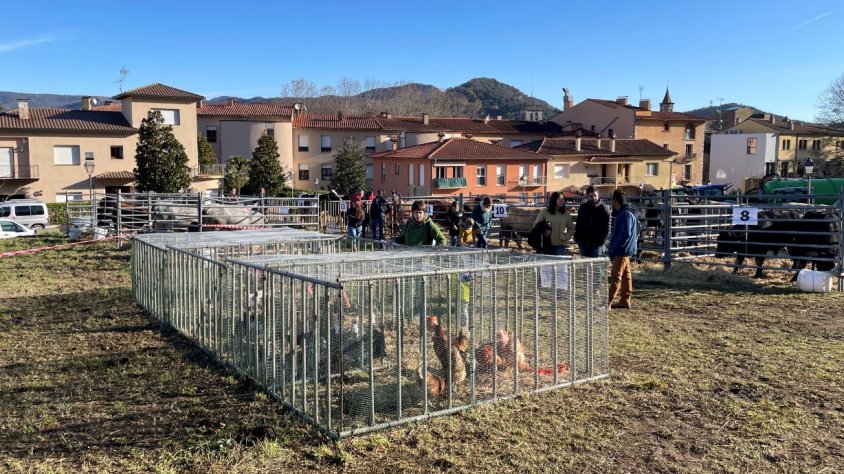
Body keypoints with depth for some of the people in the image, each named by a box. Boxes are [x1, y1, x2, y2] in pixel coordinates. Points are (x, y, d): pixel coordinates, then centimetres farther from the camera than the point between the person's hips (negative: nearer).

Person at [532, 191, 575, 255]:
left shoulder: (566, 214, 6)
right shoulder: (545, 212, -1)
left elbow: (571, 228, 17)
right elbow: (536, 224, 6)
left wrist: (566, 237, 2)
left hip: (560, 246, 1)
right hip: (546, 245, -1)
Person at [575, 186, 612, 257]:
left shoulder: (604, 208, -1)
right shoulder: (582, 208, 10)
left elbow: (607, 227, -4)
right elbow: (578, 225, 15)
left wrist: (603, 240, -15)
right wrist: (577, 239, 6)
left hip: (598, 243, -4)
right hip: (584, 242, 4)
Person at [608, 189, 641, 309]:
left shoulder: (625, 214, -17)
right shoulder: (623, 213, 15)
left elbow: (625, 234, -25)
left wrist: (613, 249, -20)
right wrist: (613, 249, 15)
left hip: (622, 251, -11)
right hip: (624, 250, 11)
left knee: (616, 277, -11)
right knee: (626, 275, 13)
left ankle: (608, 302, -12)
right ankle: (625, 300, 20)